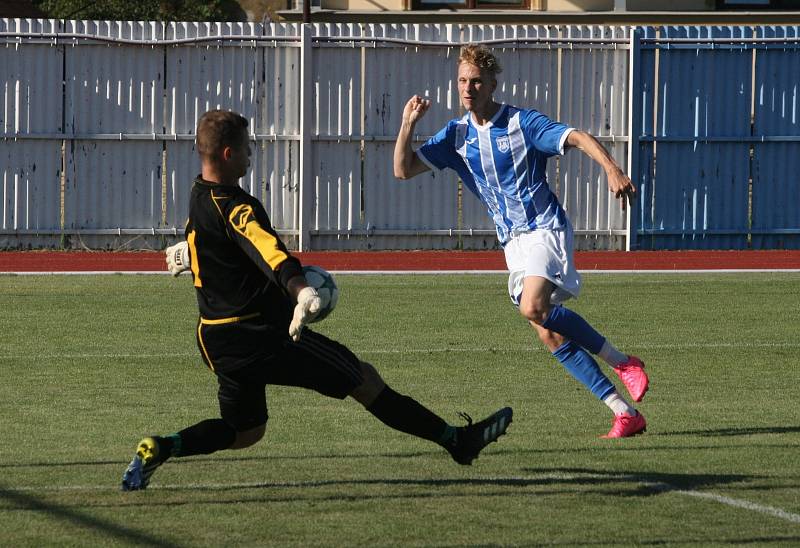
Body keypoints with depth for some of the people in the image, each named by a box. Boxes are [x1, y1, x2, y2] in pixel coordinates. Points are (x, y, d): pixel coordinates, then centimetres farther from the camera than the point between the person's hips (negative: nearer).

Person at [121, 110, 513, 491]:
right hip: (263, 335, -9)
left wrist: (187, 251, 56)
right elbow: (269, 252, -42)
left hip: (216, 341, 9)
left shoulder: (198, 196, 8)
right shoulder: (234, 207, -21)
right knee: (366, 380, 1)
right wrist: (302, 292, -58)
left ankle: (158, 448, -2)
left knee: (244, 431, 19)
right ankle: (457, 440, 6)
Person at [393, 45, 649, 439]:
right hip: (513, 242, 6)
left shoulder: (522, 123, -8)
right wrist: (408, 124, -11)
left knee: (534, 307, -30)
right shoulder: (456, 135, 8)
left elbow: (578, 138, -16)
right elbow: (403, 170, 5)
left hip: (545, 228, -6)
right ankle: (625, 413, 1)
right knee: (551, 336, -2)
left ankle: (621, 361, -14)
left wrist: (611, 168, -33)